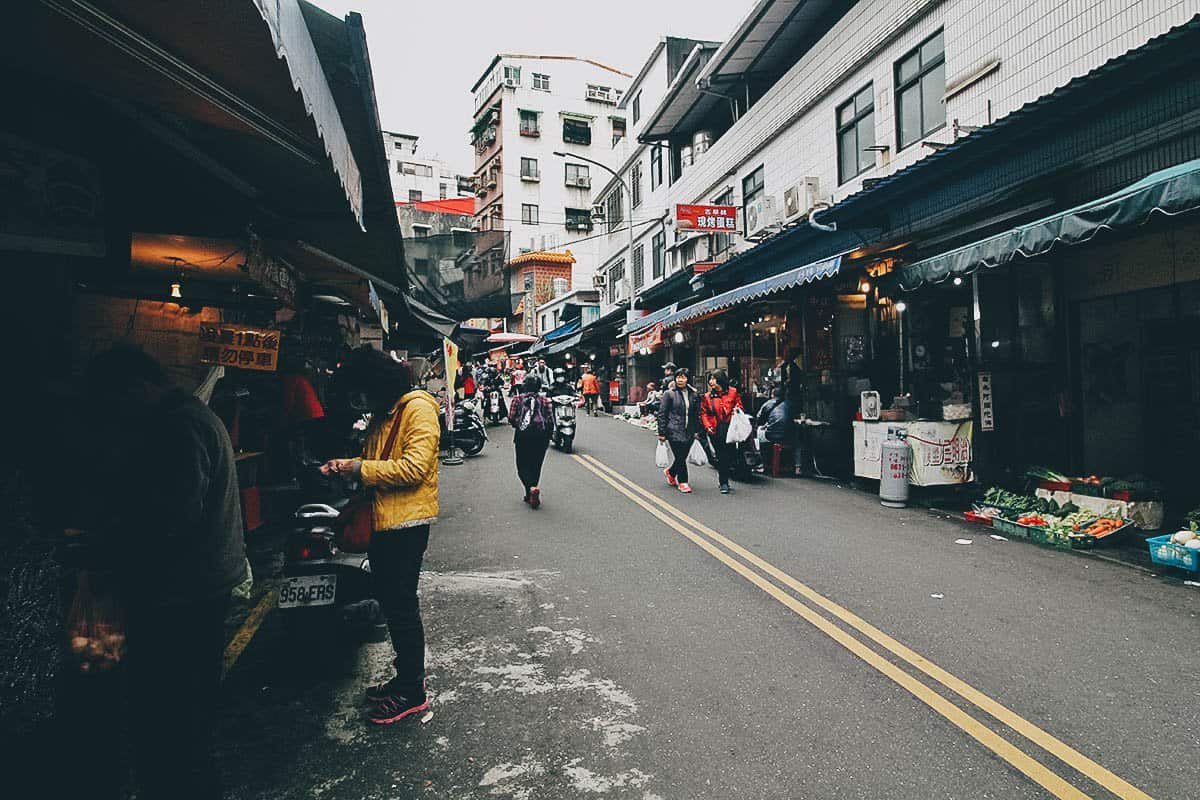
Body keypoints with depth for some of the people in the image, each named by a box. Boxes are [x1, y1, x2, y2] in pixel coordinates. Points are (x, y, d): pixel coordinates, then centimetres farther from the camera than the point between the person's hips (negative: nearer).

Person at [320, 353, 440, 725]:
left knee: (401, 604, -1)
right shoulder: (383, 412, 16)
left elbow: (415, 467, -23)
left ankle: (412, 691, 13)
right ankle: (405, 677, 32)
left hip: (406, 521, -10)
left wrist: (361, 468, -17)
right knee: (388, 600, 17)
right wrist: (346, 467, 3)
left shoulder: (418, 409, -15)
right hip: (383, 520, 10)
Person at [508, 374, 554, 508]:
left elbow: (511, 418, -7)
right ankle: (530, 495, 16)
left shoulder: (517, 399, 0)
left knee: (522, 466, 7)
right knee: (536, 466, 13)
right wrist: (548, 437, 10)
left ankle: (532, 488, -17)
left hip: (523, 436, -1)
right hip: (541, 437, 2)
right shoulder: (544, 401, 4)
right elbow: (550, 421, -2)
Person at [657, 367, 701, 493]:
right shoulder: (669, 394, -4)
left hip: (689, 432, 5)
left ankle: (670, 472, 38)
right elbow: (662, 414, -4)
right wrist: (662, 433, -8)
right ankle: (683, 482, 10)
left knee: (682, 457, 10)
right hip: (674, 431, -4)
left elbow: (697, 414, 16)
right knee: (680, 457, -5)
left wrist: (696, 431, 11)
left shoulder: (693, 394, 10)